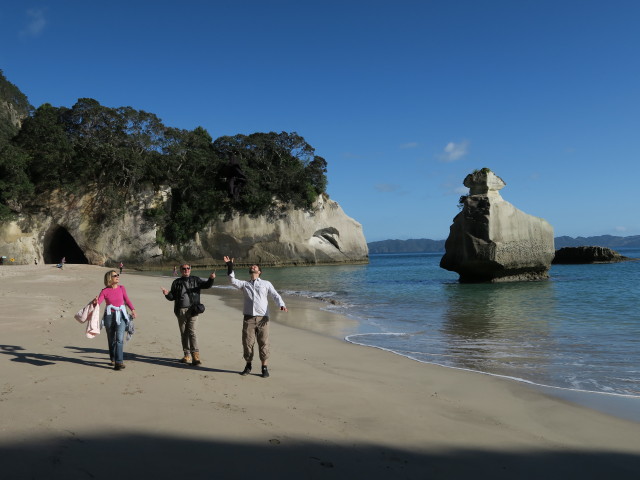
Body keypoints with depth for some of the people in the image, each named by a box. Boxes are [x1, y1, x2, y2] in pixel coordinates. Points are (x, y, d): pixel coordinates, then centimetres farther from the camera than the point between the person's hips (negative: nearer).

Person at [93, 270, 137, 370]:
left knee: (119, 339, -13)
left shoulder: (122, 288, 6)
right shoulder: (105, 291, -1)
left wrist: (132, 309, 4)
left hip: (121, 315, 0)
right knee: (111, 339, 11)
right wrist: (95, 302, -33)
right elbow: (98, 302, -11)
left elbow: (127, 300, 16)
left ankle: (119, 362, -15)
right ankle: (113, 360, 31)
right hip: (109, 316, 0)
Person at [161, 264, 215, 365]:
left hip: (192, 310, -3)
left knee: (192, 331, -13)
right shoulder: (176, 282, 13)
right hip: (180, 311, 3)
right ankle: (187, 355, 16)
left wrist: (211, 279, -22)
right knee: (183, 333, 8)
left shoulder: (196, 280, 9)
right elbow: (172, 297, 15)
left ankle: (195, 355, -16)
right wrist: (167, 294, -7)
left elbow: (207, 285, -2)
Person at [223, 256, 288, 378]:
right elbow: (233, 281, 2)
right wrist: (230, 267, -6)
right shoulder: (245, 284, 19)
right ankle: (248, 366, 19)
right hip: (248, 318, 2)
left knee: (263, 343, -3)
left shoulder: (266, 284, 15)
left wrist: (282, 305, -14)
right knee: (247, 342, 2)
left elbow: (275, 295, 5)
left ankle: (264, 368, 7)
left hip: (262, 318, -1)